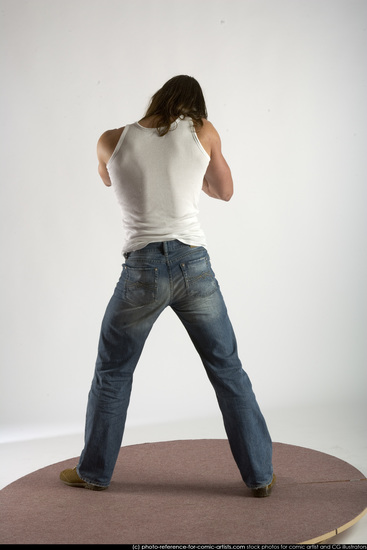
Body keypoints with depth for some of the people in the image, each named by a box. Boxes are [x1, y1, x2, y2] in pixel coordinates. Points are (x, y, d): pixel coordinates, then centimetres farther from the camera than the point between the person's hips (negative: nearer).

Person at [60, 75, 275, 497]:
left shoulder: (111, 141, 2)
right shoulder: (204, 133, 2)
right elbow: (224, 191, 15)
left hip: (142, 271, 0)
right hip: (194, 266, 1)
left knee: (112, 373, 18)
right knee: (228, 370, 14)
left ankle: (94, 471, 31)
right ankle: (260, 475, 21)